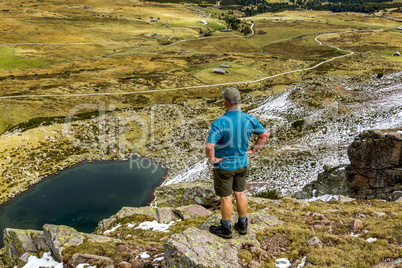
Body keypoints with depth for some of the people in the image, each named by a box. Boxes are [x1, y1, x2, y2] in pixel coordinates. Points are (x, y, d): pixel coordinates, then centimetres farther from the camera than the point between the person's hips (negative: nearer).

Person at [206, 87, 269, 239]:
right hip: (242, 163, 5)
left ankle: (226, 229, 29)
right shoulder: (249, 119, -12)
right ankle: (242, 225, 35)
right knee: (240, 193, 20)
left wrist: (211, 160, -16)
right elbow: (265, 135, 1)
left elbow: (209, 147, -36)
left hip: (224, 165, -5)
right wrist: (252, 150, 7)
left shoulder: (219, 123, -29)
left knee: (225, 197, 11)